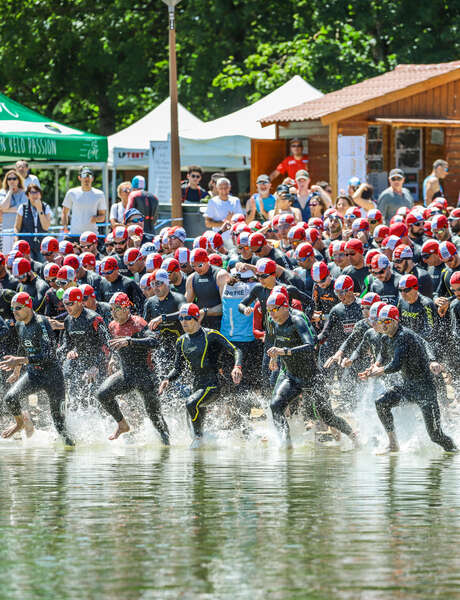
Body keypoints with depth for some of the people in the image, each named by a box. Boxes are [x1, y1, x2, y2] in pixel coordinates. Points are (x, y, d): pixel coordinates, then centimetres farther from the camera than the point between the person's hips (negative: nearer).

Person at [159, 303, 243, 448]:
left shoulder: (211, 335, -8)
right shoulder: (181, 342, 10)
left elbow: (236, 351, -9)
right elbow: (178, 368, 19)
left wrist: (237, 367, -28)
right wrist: (167, 379, -1)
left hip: (213, 385, -7)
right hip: (197, 386, 7)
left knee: (191, 403, -31)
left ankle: (199, 436, -14)